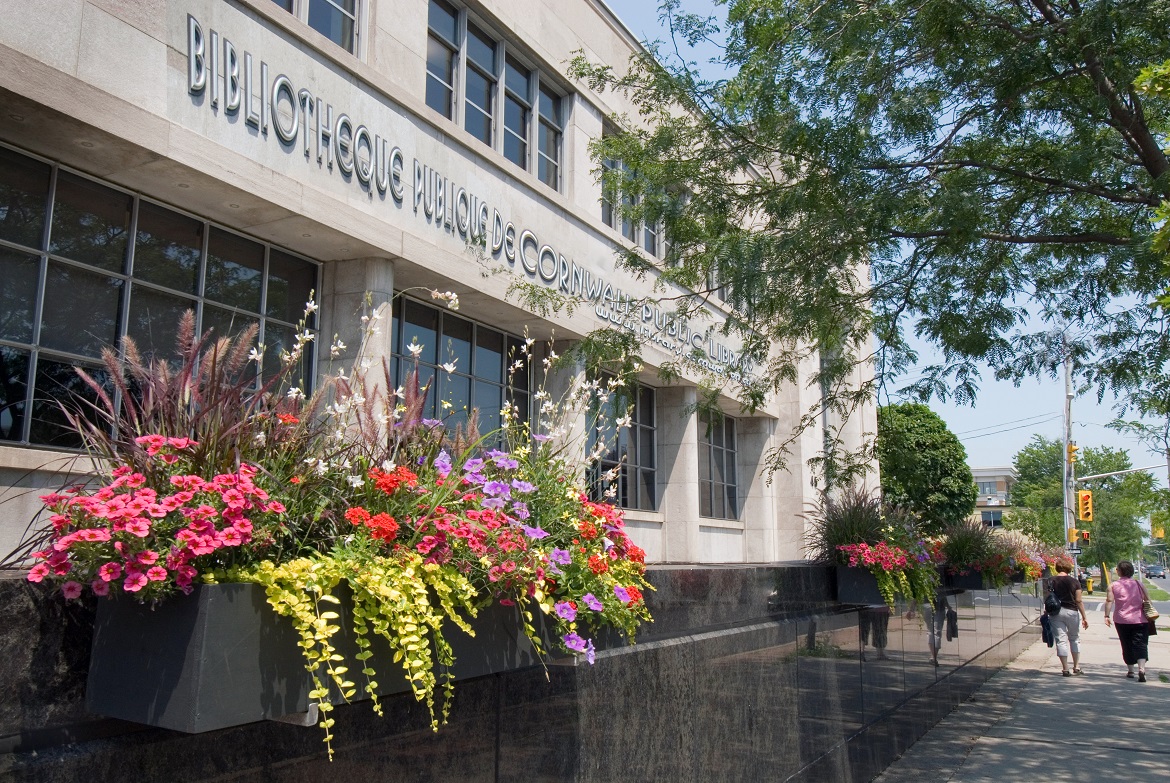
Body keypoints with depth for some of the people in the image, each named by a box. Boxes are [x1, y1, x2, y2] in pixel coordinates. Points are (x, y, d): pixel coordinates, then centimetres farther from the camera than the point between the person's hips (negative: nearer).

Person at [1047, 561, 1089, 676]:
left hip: (1056, 612, 0)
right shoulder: (1074, 582, -2)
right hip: (1071, 611, 0)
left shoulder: (1051, 582, -1)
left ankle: (1065, 669, 1)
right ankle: (1076, 667, 19)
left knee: (1061, 640, 2)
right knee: (1074, 639, 18)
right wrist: (1084, 617, 4)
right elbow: (1078, 601, -3)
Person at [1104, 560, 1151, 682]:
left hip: (1121, 620, 0)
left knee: (1127, 646, 13)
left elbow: (1109, 601, -11)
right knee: (1140, 645, -4)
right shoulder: (1138, 584, 3)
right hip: (1139, 620, 0)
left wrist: (1106, 616, -8)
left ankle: (1130, 671, 20)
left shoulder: (1113, 586, -2)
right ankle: (1141, 668, -24)